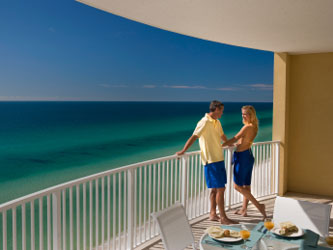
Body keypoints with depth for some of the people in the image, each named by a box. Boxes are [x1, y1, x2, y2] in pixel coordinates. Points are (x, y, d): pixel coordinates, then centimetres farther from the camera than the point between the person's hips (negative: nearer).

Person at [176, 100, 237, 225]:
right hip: (211, 160, -9)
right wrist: (183, 151, -21)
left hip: (219, 159, 9)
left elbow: (222, 135, 30)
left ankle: (213, 214, 22)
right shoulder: (205, 122, -15)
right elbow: (193, 137, -19)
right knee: (220, 189, -7)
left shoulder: (217, 122, 13)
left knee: (216, 189, 13)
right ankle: (223, 217, 1)